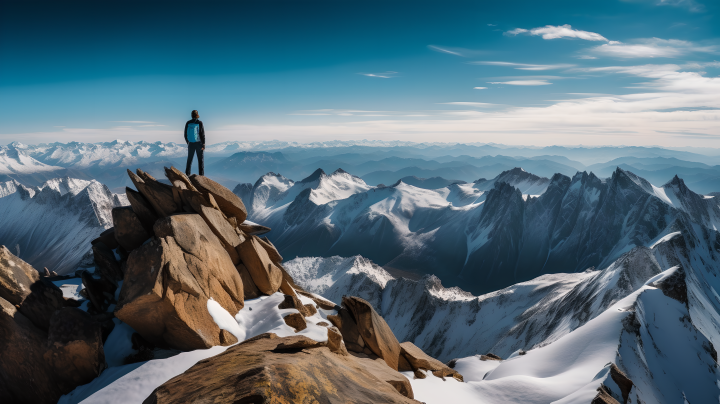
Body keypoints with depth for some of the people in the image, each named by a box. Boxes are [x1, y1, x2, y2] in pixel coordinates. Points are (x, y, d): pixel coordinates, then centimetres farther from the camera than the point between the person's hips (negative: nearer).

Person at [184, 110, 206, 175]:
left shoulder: (188, 123, -2)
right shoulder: (200, 123, -11)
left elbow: (185, 134, 5)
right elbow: (202, 134, -12)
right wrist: (203, 145, -8)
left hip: (191, 144, 3)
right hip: (199, 143, -3)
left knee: (189, 160, 14)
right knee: (201, 160, 4)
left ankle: (187, 175, 14)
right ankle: (201, 175, 1)